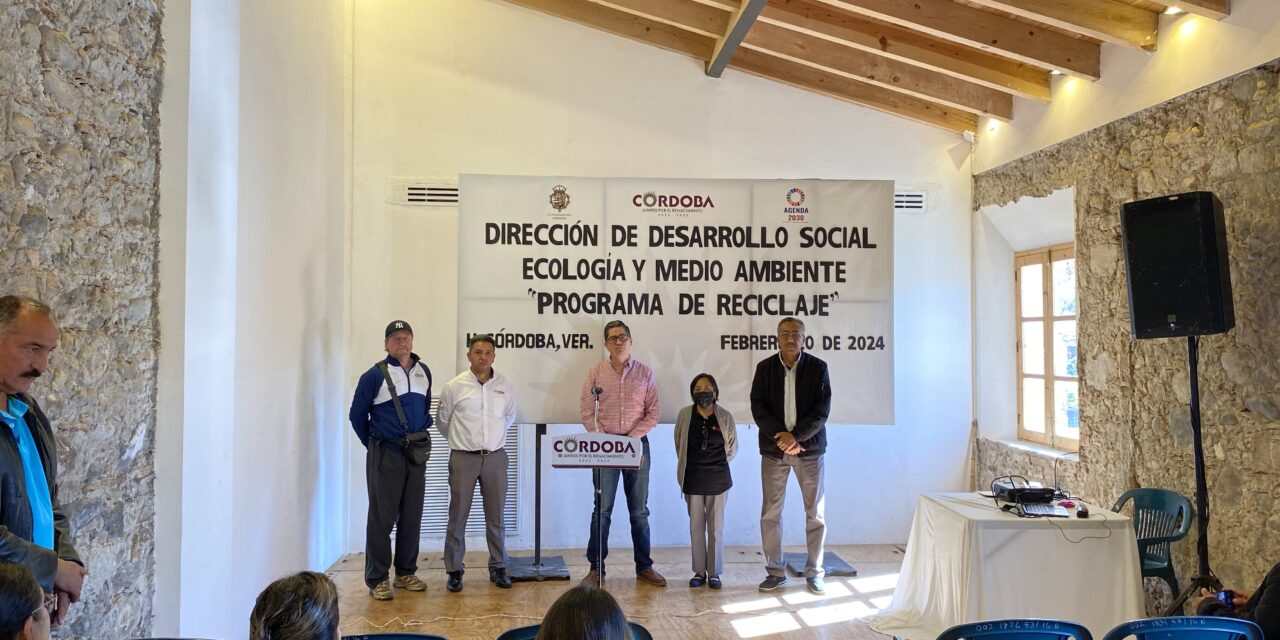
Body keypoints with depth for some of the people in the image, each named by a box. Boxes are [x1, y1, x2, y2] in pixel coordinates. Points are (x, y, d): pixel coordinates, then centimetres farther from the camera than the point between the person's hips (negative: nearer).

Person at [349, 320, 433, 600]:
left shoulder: (424, 372, 8)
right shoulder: (375, 375, -8)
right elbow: (357, 414, 1)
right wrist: (374, 445, 8)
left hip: (417, 453, 5)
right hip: (385, 455, -5)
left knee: (412, 516, 10)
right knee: (382, 517, 0)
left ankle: (406, 573, 22)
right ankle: (377, 579, 8)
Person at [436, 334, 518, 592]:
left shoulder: (505, 385, 3)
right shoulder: (454, 386, -4)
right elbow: (442, 422, 8)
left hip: (495, 457, 2)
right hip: (463, 458, -2)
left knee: (496, 516, 8)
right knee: (458, 516, 3)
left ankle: (498, 568, 20)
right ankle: (454, 570, 14)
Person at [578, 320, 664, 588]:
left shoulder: (644, 373, 3)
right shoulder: (595, 373, 1)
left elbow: (653, 413, 0)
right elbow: (587, 414, -2)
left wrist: (632, 437, -12)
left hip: (637, 445, 1)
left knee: (639, 510, 9)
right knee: (602, 509, 3)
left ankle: (644, 566, 19)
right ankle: (596, 568, 12)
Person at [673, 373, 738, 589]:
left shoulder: (725, 417, -4)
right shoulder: (685, 415, -3)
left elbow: (732, 447, 10)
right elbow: (679, 444, 10)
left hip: (718, 480, -1)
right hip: (692, 480, 1)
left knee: (716, 528, 6)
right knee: (696, 527, 8)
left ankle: (714, 572, 16)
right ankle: (699, 571, 19)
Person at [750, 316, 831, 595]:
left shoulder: (818, 368, -2)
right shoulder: (765, 368, 2)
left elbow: (822, 409, -7)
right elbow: (758, 408, -3)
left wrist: (796, 435, -17)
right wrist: (781, 436, -15)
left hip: (809, 447, -1)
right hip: (773, 448, 1)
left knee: (815, 513, 4)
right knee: (770, 512, 3)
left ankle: (814, 572, 17)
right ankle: (775, 571, 15)